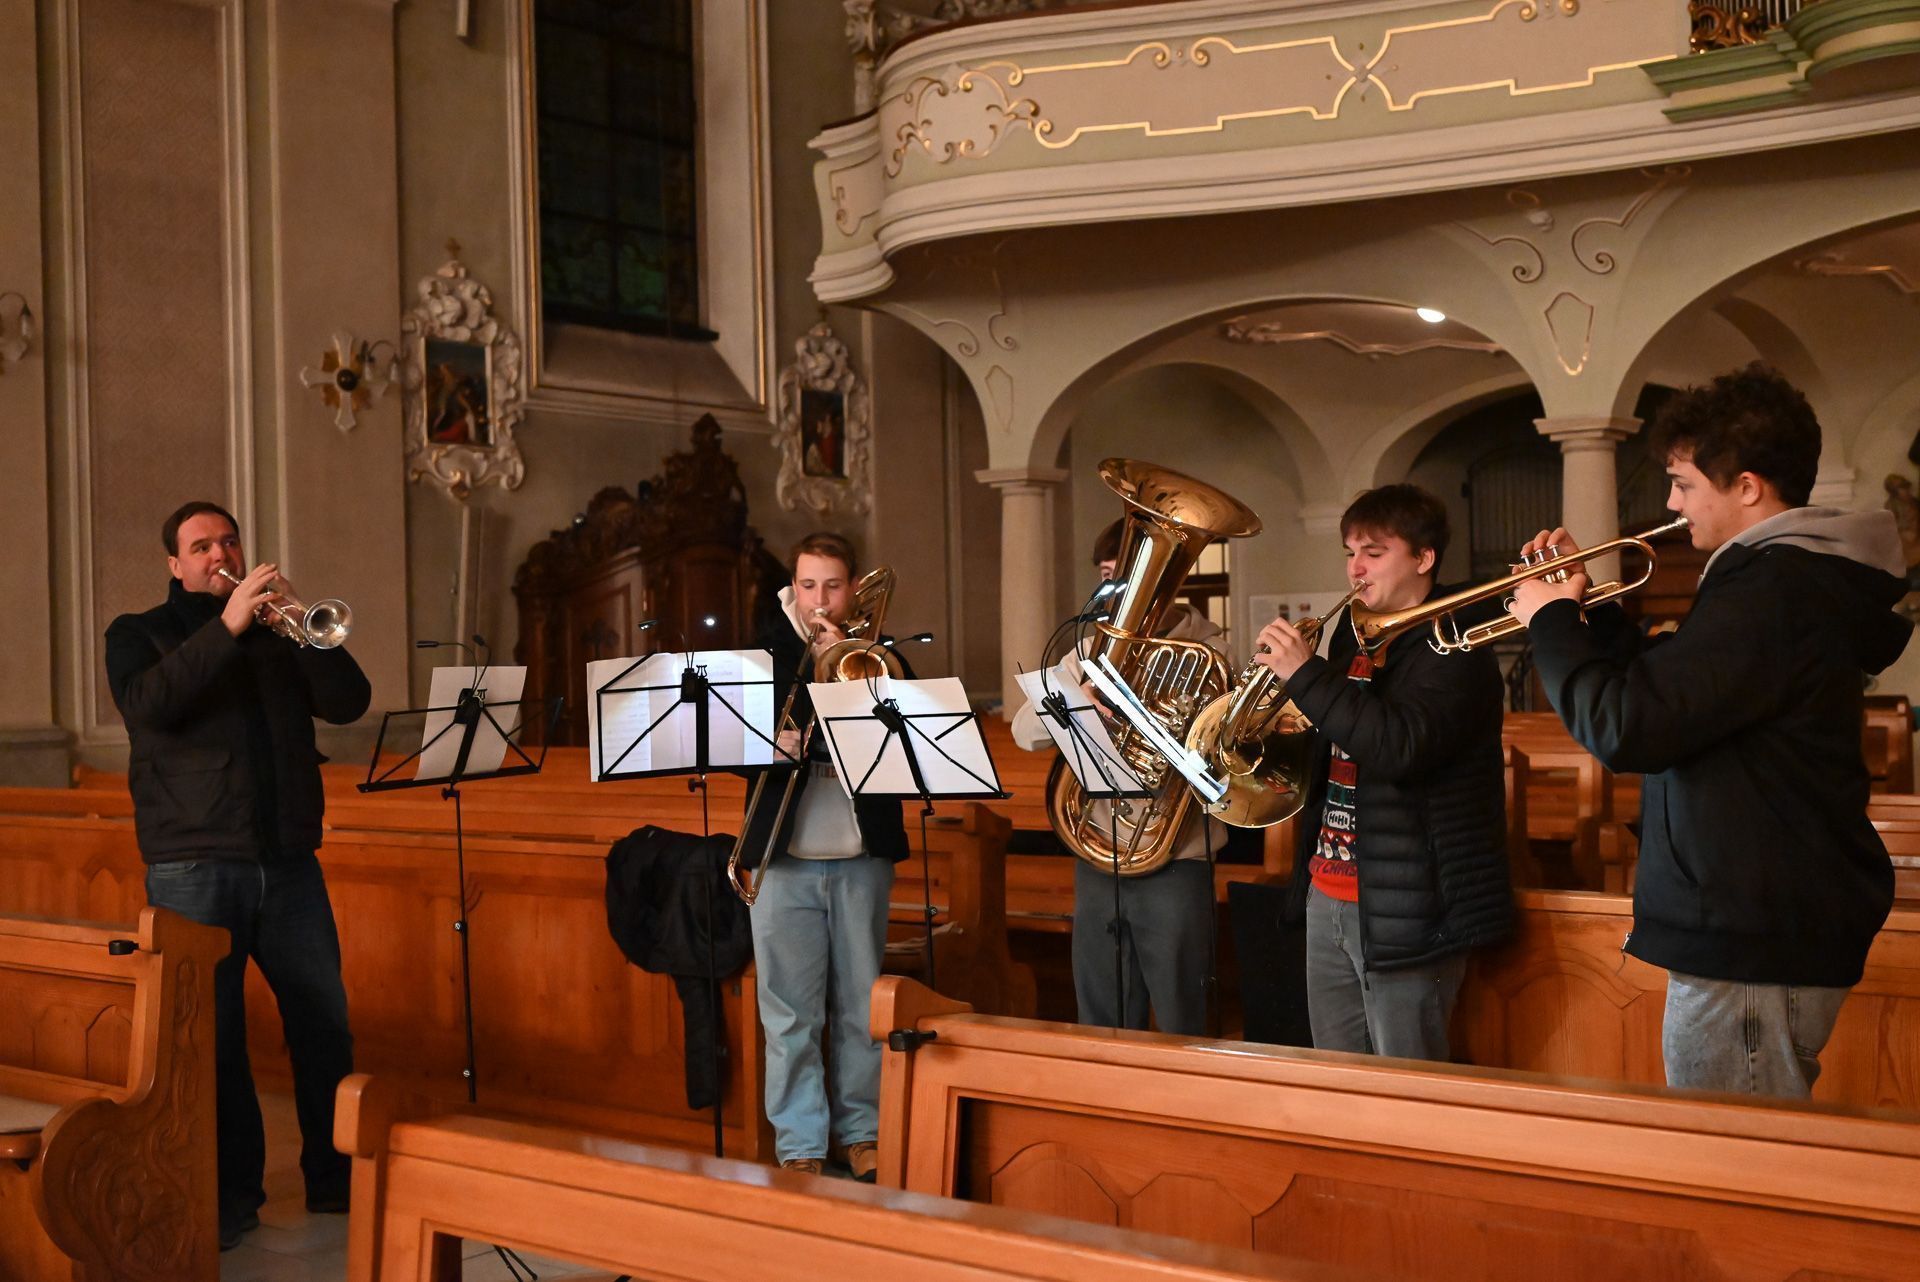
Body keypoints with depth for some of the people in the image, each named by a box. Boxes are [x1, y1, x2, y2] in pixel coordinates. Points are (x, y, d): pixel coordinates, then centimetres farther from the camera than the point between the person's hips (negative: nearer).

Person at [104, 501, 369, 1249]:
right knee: (212, 1033, 0)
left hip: (288, 860, 3)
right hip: (193, 867, -3)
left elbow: (347, 702, 3)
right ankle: (230, 1196, 11)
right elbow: (148, 704, -12)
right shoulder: (138, 634, 9)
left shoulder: (277, 633, 17)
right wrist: (227, 627, -18)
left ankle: (336, 1179, 16)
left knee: (325, 1024, 4)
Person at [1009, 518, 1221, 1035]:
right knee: (1102, 1029, 13)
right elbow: (1025, 732, 0)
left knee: (1179, 1032, 3)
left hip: (1174, 862, -4)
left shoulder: (1204, 649, -2)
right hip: (1097, 861, 5)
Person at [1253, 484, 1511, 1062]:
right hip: (1327, 898, 8)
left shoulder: (1454, 651, -12)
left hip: (1401, 911, -8)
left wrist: (1305, 675, -25)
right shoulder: (1353, 636, 13)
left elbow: (1400, 747, -29)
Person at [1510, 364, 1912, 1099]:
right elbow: (1668, 686, 24)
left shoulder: (1775, 590, -20)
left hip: (1753, 951, -11)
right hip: (1774, 930, 11)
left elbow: (1626, 729, -26)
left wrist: (1551, 622, -11)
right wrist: (1586, 610, 12)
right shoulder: (1797, 575, 15)